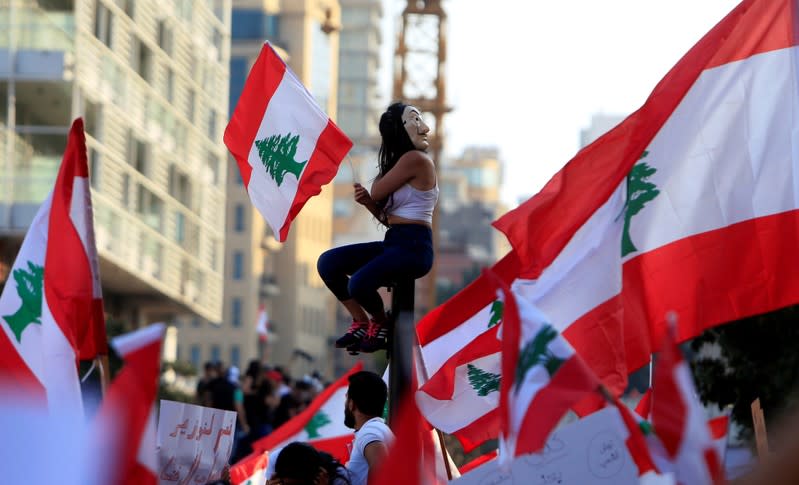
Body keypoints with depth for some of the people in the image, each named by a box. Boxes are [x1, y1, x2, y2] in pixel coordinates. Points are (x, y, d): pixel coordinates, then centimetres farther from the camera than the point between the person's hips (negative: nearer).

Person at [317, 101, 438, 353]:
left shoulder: (415, 159, -9)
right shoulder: (399, 163, 18)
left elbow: (377, 192, -9)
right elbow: (390, 217, 14)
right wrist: (368, 202, -4)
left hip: (413, 247, -9)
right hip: (393, 243, 9)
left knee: (359, 283, -29)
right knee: (327, 263, 0)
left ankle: (381, 323, 3)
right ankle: (362, 322, 8)